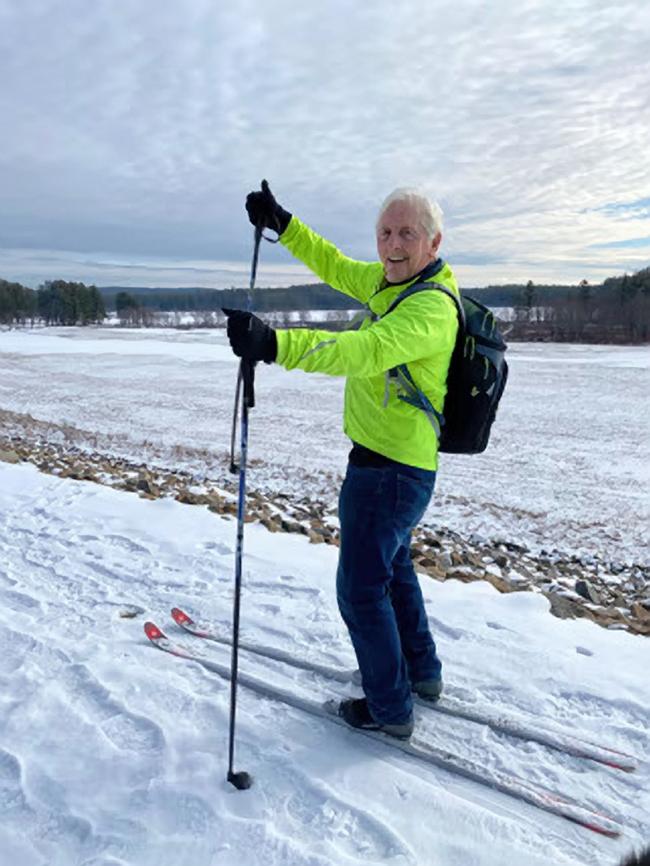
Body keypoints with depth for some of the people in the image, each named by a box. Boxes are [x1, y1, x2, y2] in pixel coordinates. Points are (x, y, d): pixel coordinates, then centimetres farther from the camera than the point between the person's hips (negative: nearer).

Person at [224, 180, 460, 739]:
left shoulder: (431, 307, -25)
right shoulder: (391, 280, 5)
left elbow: (363, 350, -42)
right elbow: (335, 267, 19)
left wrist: (274, 345, -54)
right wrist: (282, 224, 13)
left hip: (388, 469, -11)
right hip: (405, 463, 11)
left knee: (361, 589, 3)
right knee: (393, 567, 26)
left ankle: (390, 709, 22)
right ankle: (422, 672, 45)